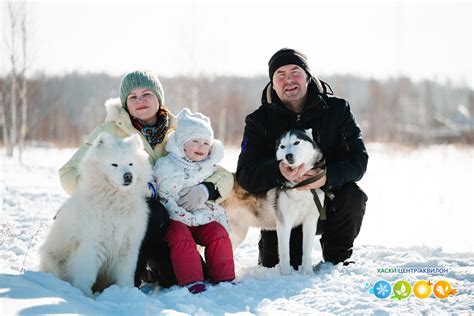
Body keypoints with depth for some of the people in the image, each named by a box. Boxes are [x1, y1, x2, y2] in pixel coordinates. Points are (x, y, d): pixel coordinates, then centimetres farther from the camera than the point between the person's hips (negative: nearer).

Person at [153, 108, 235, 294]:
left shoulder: (208, 168, 14)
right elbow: (163, 197, -13)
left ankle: (224, 278, -12)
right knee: (180, 235, -32)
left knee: (218, 233, -20)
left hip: (202, 217, 4)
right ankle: (191, 281, -33)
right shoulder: (166, 166, -4)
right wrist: (188, 217, -19)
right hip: (175, 219, -4)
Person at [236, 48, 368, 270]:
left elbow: (358, 159, -13)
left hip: (327, 201, 1)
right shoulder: (259, 120, -6)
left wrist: (327, 177, -34)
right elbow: (245, 175, -15)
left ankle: (337, 258, -2)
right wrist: (279, 171, -37)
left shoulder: (337, 109, -5)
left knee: (353, 197, -29)